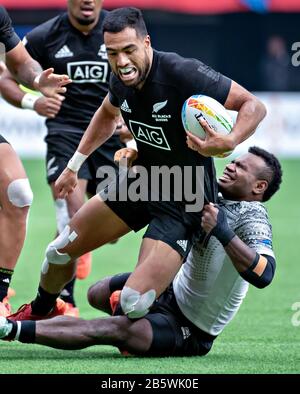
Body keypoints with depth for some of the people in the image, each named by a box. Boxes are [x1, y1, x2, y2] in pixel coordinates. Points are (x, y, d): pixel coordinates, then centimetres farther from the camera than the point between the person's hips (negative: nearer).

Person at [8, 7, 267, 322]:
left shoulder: (184, 73, -27)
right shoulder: (122, 79, -5)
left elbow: (254, 105, -23)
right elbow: (107, 115, 21)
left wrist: (230, 141, -42)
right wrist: (74, 165, 26)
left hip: (184, 204, -7)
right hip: (140, 183, 7)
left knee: (134, 303, -23)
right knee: (60, 250, 14)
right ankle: (40, 311, 45)